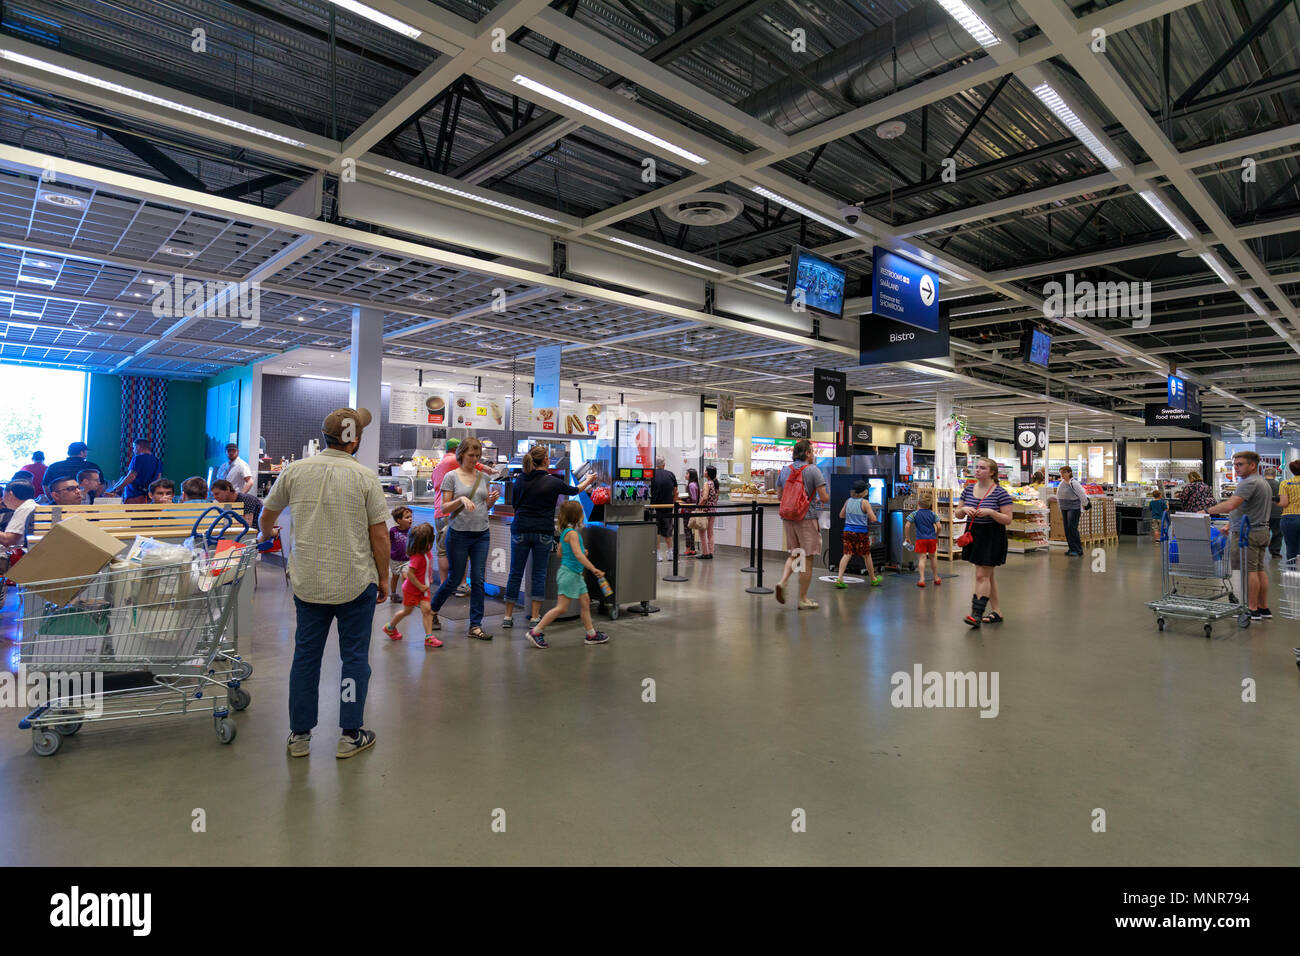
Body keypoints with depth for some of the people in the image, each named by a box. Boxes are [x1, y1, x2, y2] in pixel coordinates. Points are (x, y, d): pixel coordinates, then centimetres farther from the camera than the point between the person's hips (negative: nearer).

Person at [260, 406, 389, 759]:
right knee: (355, 657, 8)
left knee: (306, 655, 14)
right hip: (356, 582, -3)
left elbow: (268, 512, 17)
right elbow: (379, 535, -9)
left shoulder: (295, 470, 0)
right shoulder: (365, 477, -11)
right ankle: (350, 735, 17)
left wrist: (265, 535, 39)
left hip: (307, 582, 4)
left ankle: (299, 735, 25)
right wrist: (384, 578, 3)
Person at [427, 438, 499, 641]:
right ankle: (432, 609, 33)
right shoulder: (451, 477, -2)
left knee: (478, 580, 3)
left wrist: (492, 500, -4)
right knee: (454, 578, 7)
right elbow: (444, 507, -4)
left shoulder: (484, 477, 9)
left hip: (481, 534, 4)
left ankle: (475, 626, 9)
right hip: (458, 534, -3)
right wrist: (461, 499, -21)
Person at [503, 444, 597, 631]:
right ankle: (535, 618, 7)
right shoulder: (553, 482, -6)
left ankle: (508, 616, 15)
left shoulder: (520, 480, 2)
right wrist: (589, 480, 30)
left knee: (515, 573, 9)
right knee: (539, 573, 7)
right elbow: (574, 490, 12)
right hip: (543, 533, -2)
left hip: (520, 530, 3)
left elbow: (514, 502, 14)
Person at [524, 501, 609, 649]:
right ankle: (536, 632, -1)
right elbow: (578, 554, -25)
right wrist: (594, 569, -27)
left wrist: (581, 553, 17)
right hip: (569, 573, -10)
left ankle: (591, 634, 21)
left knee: (585, 602, 13)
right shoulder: (572, 533, -18)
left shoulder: (565, 532, 11)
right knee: (561, 608, -6)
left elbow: (560, 553, 18)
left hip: (576, 574, 10)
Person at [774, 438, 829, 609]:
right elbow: (825, 498, -11)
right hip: (806, 519, -5)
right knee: (807, 558, 3)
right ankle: (803, 600, 8)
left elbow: (780, 495, 15)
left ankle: (782, 581, -3)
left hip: (788, 518, 6)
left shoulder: (784, 470, 8)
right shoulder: (812, 470, -9)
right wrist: (818, 499, 11)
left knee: (794, 554, 20)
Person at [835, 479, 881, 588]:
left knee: (847, 554, 0)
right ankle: (873, 579, 28)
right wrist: (869, 513, 9)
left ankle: (839, 578, -14)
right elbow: (874, 519, -11)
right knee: (867, 556, 12)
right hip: (861, 532, -4)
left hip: (848, 530, 4)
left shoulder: (848, 501, 5)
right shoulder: (865, 502, -10)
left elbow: (841, 515, 15)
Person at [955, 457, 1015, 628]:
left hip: (992, 537, -6)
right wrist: (964, 509, -11)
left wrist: (990, 512, -24)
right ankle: (997, 612, 23)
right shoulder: (968, 489, 6)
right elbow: (957, 514, 11)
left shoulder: (1000, 493, -10)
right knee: (988, 575, 14)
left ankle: (977, 614, -9)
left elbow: (1007, 519, -10)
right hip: (974, 535, 6)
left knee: (982, 575, -10)